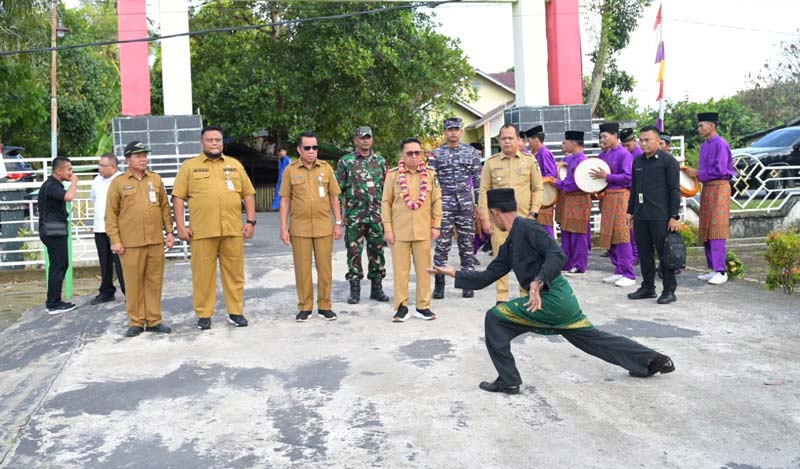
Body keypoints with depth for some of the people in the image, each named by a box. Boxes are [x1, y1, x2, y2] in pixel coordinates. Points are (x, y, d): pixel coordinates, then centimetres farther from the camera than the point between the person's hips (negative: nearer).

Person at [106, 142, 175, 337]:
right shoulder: (118, 183, 2)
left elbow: (165, 207, 14)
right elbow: (111, 214, 0)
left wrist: (169, 231, 9)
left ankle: (154, 320, 15)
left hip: (156, 241, 3)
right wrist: (115, 240, -6)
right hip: (130, 243, -3)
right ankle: (136, 322, 12)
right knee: (134, 283, 2)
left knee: (154, 282, 6)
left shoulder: (156, 179, 11)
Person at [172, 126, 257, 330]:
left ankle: (236, 312, 16)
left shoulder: (235, 165, 13)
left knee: (234, 272, 6)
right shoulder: (189, 166, 6)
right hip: (202, 231, -2)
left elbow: (248, 194, 12)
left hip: (233, 230, 2)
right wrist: (181, 226, -4)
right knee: (203, 273, 3)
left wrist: (251, 221, 3)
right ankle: (204, 315, 13)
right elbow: (178, 197, 3)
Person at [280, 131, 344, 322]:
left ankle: (324, 306, 16)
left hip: (324, 227, 1)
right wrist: (283, 227, -2)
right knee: (302, 268, 4)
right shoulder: (291, 170, 3)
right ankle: (304, 307, 15)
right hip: (300, 228, -1)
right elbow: (285, 200, 4)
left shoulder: (326, 168, 5)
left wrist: (338, 223, 4)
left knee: (325, 268, 5)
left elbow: (334, 198, 8)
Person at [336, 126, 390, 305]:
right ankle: (354, 289, 12)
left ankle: (377, 288, 16)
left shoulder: (380, 161, 9)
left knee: (377, 251, 6)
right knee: (354, 252, 2)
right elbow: (339, 189, 2)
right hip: (353, 214, -2)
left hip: (376, 214, 2)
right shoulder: (345, 161, 2)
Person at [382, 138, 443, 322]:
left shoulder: (430, 174, 4)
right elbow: (386, 203, 2)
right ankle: (401, 307, 12)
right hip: (399, 231, -1)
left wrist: (436, 225, 3)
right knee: (400, 270, 3)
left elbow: (437, 201, 7)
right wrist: (387, 229, -2)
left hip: (423, 231, 1)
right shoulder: (393, 175, 0)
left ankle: (423, 306, 16)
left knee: (424, 269, 6)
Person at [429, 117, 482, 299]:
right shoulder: (436, 154, 5)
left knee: (467, 245, 4)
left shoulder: (471, 152, 8)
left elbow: (477, 180, 9)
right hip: (444, 204, -1)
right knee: (442, 245, -2)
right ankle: (439, 284, 6)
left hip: (466, 204, 1)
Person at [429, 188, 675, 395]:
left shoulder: (527, 228, -10)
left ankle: (508, 381, 2)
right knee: (593, 338, 20)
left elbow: (557, 254, -22)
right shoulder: (509, 246, 18)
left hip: (552, 299, -10)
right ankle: (653, 360, 29)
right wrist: (453, 273, 23)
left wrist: (538, 282, -34)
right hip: (562, 300, 10)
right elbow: (486, 277, 21)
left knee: (494, 319, -6)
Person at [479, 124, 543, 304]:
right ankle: (501, 297, 10)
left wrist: (533, 213, -2)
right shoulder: (491, 162, 4)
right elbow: (484, 191, 3)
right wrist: (485, 218, -3)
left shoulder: (529, 160, 5)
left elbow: (538, 188, 7)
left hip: (523, 218, 0)